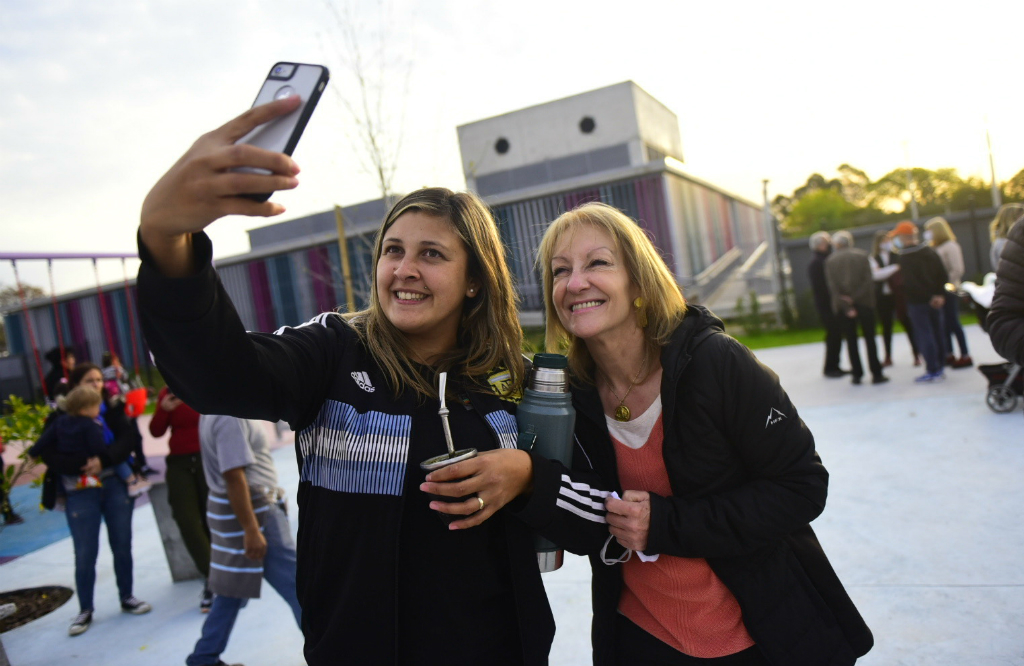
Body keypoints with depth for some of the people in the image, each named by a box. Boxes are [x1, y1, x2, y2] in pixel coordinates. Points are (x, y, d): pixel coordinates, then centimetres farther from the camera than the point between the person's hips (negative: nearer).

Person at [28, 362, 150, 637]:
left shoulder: (113, 408, 2)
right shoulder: (60, 417, -1)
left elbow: (130, 437, -10)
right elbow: (47, 453, -11)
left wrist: (104, 460, -25)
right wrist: (83, 465, -25)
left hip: (116, 485, 2)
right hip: (80, 492, -1)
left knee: (122, 546, 10)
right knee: (85, 554, 3)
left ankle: (127, 598, 26)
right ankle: (85, 610, 20)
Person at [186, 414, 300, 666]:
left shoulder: (213, 412, 9)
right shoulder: (230, 416, -23)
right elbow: (234, 477, -26)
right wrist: (252, 531, -24)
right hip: (251, 509, -10)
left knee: (235, 587, 19)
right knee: (296, 585, -1)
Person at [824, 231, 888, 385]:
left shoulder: (830, 261, -1)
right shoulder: (862, 256, 0)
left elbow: (833, 287, -7)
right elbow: (869, 280, -8)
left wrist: (846, 306, -8)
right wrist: (855, 297, -10)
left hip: (843, 306, 0)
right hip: (864, 303, 0)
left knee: (851, 340, 8)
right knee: (869, 338, 5)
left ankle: (857, 374, 8)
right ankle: (876, 374, 3)